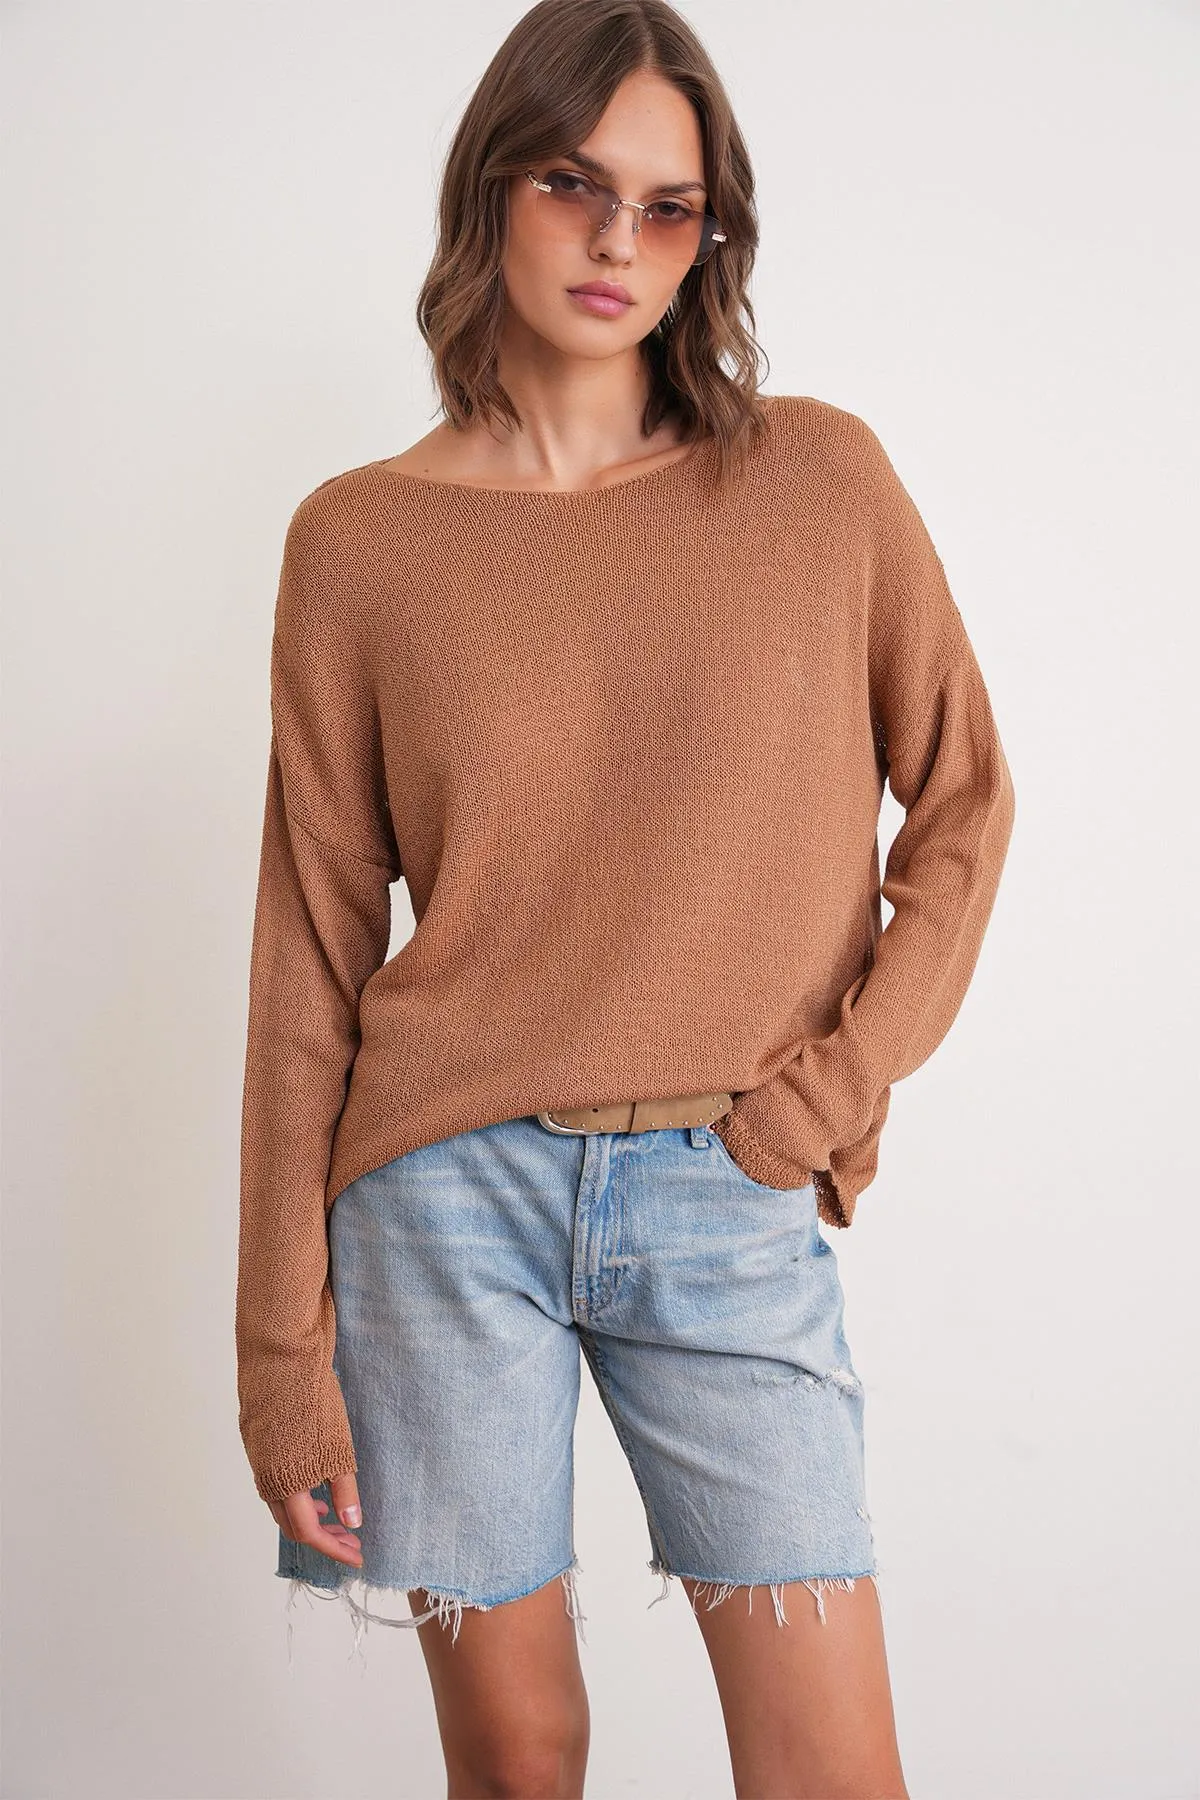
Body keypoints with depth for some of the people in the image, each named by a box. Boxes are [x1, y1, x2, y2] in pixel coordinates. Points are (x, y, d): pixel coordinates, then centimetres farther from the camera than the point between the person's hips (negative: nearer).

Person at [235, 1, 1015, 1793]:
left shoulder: (823, 479, 3)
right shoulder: (361, 540, 1)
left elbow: (963, 800, 10)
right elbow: (312, 952, 2)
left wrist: (845, 1077, -3)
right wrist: (284, 1353, 1)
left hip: (732, 1208, 1)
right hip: (450, 1192, 0)